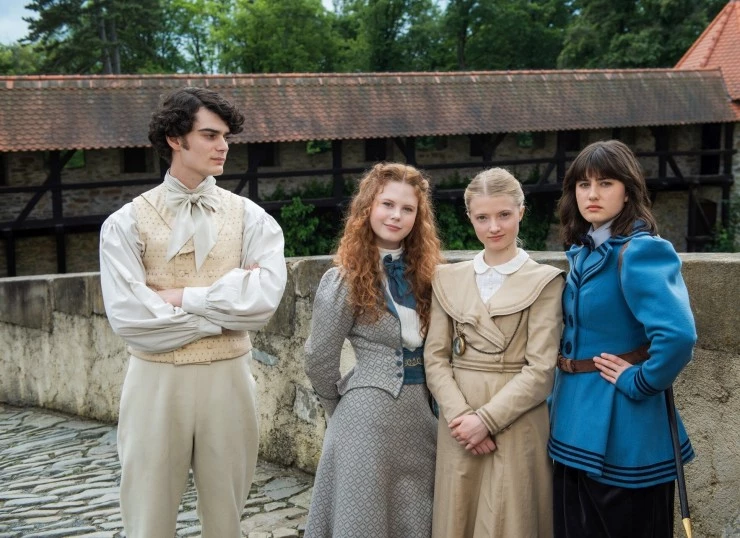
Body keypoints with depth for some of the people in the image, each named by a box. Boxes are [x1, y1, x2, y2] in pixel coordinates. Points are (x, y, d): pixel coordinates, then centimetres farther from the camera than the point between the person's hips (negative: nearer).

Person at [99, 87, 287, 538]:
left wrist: (180, 296, -11)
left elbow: (264, 299, -12)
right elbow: (128, 316, -13)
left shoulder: (250, 218, 3)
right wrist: (223, 310, -10)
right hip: (156, 381, -1)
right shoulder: (126, 224, -1)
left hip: (227, 379, 1)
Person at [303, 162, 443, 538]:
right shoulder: (344, 280, -9)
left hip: (422, 413, 5)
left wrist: (424, 403, 7)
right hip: (368, 416, -5)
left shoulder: (425, 273, 6)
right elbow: (319, 361, -3)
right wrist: (342, 411, 8)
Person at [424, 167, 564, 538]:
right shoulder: (448, 279, 9)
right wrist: (459, 416, -10)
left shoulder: (544, 282, -1)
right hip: (459, 429, 3)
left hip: (516, 428, -3)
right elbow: (435, 357, 4)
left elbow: (541, 368, -8)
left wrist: (486, 419, -15)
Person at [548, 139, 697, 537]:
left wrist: (639, 384, -18)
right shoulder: (584, 251, 9)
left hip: (621, 429, -9)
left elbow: (678, 335, -31)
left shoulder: (641, 252, -18)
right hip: (577, 425, 9)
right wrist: (559, 401, 13)